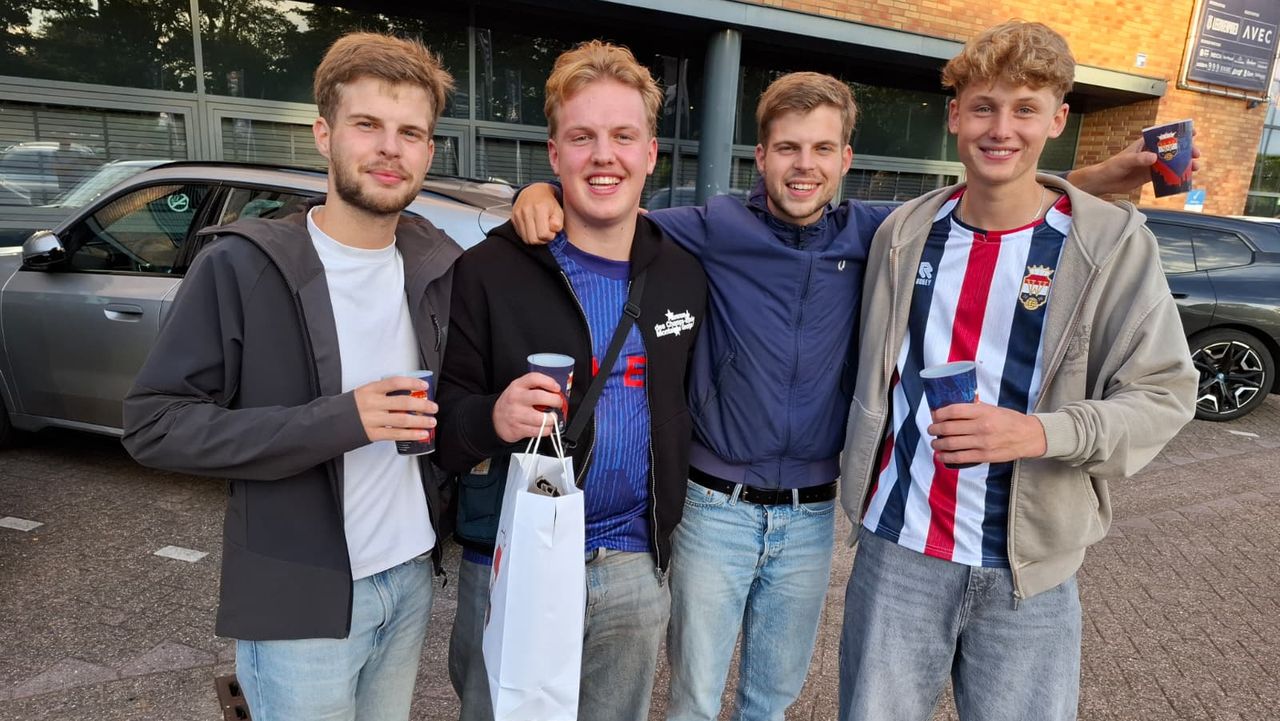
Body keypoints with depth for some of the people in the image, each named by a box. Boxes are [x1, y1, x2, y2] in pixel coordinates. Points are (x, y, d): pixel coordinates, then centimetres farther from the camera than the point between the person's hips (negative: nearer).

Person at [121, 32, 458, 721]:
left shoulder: (439, 265, 1)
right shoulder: (242, 265, -12)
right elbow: (152, 424, -13)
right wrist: (337, 421, -23)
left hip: (412, 577, 5)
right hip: (301, 602, -4)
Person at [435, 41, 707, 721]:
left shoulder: (682, 274, 3)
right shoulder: (490, 271, -11)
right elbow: (439, 415, -9)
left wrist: (670, 526, 8)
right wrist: (492, 418, -29)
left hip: (635, 570, 4)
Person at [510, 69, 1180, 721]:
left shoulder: (869, 232, -1)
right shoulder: (717, 228, -10)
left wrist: (1098, 178, -1)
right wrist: (545, 191, -23)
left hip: (811, 518, 3)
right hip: (718, 508, -3)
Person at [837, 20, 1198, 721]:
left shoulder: (1114, 241, -7)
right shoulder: (904, 232, 1)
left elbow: (1163, 393, -8)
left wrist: (1041, 431, -24)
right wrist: (865, 487, 8)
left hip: (1030, 566, -1)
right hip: (897, 549, 2)